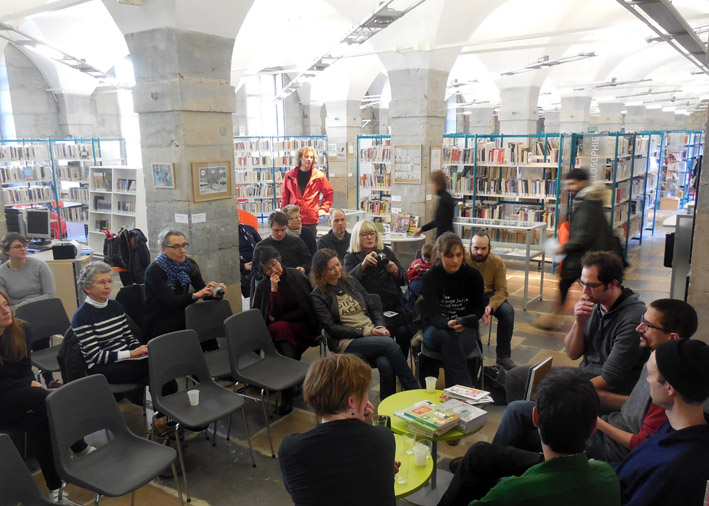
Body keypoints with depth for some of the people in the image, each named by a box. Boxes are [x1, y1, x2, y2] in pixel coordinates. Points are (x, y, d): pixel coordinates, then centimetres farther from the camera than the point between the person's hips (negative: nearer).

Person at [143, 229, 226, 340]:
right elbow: (170, 300, -26)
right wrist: (195, 295, -43)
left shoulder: (189, 264, 2)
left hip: (181, 318, 5)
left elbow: (204, 292, -8)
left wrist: (216, 292, -32)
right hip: (158, 324, -5)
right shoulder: (154, 270, -14)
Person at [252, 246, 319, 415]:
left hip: (302, 327, -1)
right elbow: (273, 316, -7)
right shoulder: (263, 287, 4)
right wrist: (274, 289, -17)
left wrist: (281, 318, -4)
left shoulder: (297, 276, 2)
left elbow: (307, 308, 1)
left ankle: (287, 394, -36)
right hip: (276, 330, 1)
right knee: (280, 328, -35)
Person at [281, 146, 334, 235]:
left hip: (311, 220, -1)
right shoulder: (289, 176, 6)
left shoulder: (319, 176, 3)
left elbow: (329, 193, 14)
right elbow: (285, 196, 12)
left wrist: (323, 209, 6)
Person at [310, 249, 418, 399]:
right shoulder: (318, 295, 3)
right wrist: (365, 332, -13)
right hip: (347, 343, -4)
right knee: (389, 343, -30)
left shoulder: (351, 281, 18)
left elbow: (373, 308, 20)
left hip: (373, 335, 4)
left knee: (385, 365, -30)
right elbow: (331, 328, -6)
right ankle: (414, 391, -21)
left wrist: (381, 327, 0)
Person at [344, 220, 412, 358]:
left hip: (394, 304, 3)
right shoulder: (351, 257, 9)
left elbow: (404, 281, 11)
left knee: (404, 331, -23)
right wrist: (363, 264, -28)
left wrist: (396, 271, -11)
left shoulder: (386, 252, 15)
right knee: (387, 331, -28)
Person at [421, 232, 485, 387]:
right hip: (435, 328, -1)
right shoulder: (430, 277, -8)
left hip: (466, 330, 1)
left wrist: (464, 322, -11)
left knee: (450, 346, -35)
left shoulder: (473, 276, -1)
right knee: (448, 337, -37)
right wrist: (448, 324, -39)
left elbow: (479, 309, 11)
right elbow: (433, 315, -16)